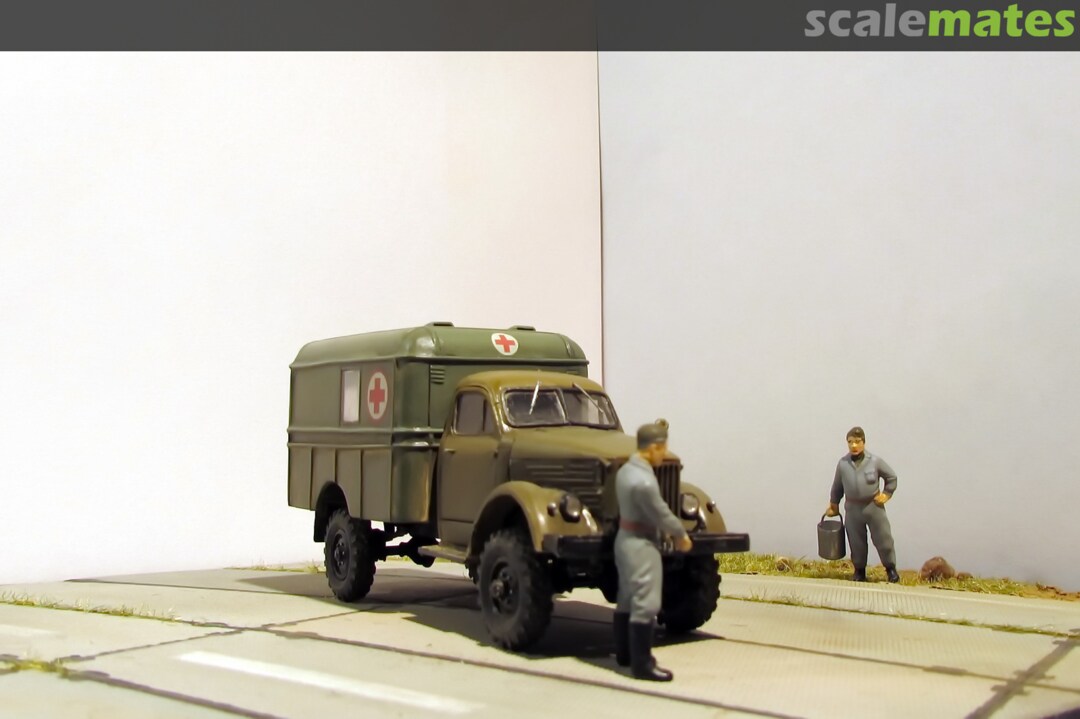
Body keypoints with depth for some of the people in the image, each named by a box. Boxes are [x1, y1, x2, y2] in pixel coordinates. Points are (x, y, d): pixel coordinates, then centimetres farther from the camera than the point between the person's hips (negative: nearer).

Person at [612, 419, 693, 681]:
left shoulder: (626, 470, 4)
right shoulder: (643, 481, -26)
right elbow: (661, 514, -16)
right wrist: (681, 535, -2)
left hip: (625, 538, 10)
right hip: (641, 544, -10)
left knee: (627, 598, 18)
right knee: (645, 603, -5)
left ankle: (625, 653, 30)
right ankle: (642, 664, -1)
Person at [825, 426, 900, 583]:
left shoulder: (875, 461, -8)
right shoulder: (843, 463, -3)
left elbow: (891, 477, 7)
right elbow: (837, 486, 9)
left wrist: (886, 494, 1)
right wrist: (833, 505, 14)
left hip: (874, 505, -1)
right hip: (853, 508, 1)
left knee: (883, 539, 4)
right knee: (856, 542, 9)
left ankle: (891, 568, 24)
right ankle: (859, 570, 27)